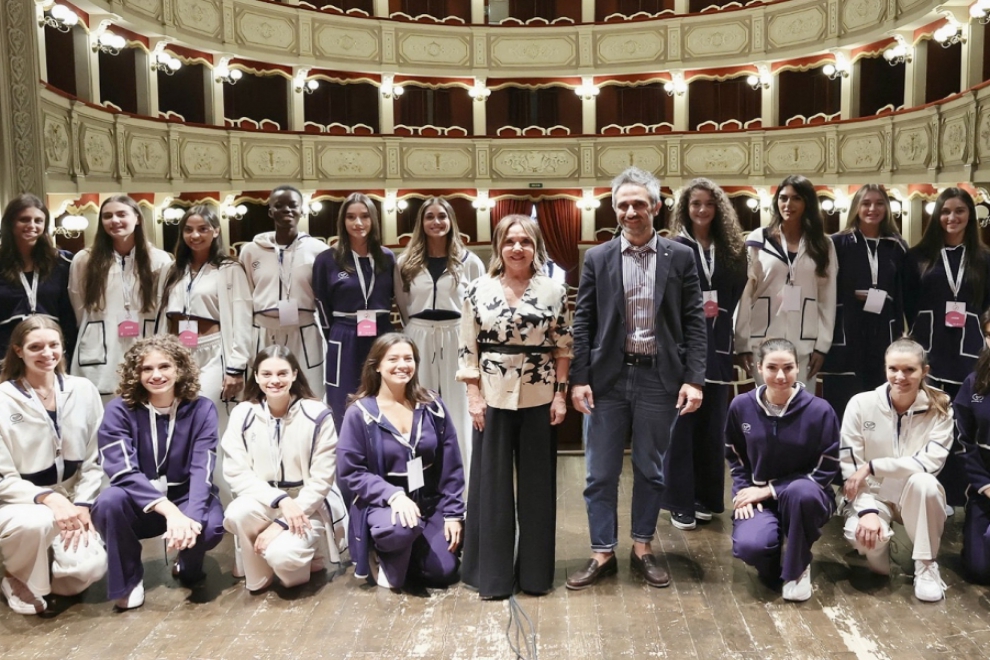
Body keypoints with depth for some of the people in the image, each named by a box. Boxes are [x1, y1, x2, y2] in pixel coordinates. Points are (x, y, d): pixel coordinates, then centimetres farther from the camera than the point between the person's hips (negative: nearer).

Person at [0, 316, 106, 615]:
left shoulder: (83, 391, -2)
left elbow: (94, 459, 2)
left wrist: (82, 505, -10)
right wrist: (48, 498, -28)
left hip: (69, 501, 3)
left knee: (90, 568, -21)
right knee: (38, 521, -38)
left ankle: (45, 570, 17)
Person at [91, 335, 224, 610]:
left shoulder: (201, 409, -8)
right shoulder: (119, 410, -10)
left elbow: (201, 469, -17)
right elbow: (123, 471, -21)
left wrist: (191, 516, -37)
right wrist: (169, 511, -36)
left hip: (187, 498, 0)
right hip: (139, 503, 0)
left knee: (211, 526, -32)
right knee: (109, 501, -33)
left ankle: (188, 566, 6)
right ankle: (128, 580, -7)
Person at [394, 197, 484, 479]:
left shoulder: (469, 261, 4)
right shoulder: (406, 263, 8)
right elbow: (402, 305, 15)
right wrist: (417, 330, 11)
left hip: (456, 340, -1)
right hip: (418, 341, 2)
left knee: (457, 408, 3)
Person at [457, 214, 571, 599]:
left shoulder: (553, 292, 1)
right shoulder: (478, 291, 0)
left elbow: (564, 348, 3)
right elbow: (468, 350, 0)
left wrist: (560, 395, -3)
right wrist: (474, 397, -5)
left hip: (539, 400, 1)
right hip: (493, 399, 0)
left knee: (537, 484, 8)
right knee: (491, 484, 6)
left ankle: (535, 571, 21)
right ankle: (492, 573, 18)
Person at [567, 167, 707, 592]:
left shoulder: (680, 257, 3)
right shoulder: (597, 258, 4)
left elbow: (694, 322, 1)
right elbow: (583, 322, 2)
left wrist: (693, 378, -7)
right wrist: (579, 379, -5)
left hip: (659, 378, 0)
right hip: (608, 377, 1)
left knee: (651, 470, 11)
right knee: (601, 472, 5)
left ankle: (642, 550, 26)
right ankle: (602, 553, 18)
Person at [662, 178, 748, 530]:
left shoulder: (730, 249, 10)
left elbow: (736, 296, 12)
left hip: (717, 347, 4)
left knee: (712, 427, 9)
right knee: (682, 425, 0)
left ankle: (706, 497, 21)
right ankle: (680, 503, 7)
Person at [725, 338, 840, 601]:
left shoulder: (819, 410, -13)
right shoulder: (741, 406, -5)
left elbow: (826, 470, -9)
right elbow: (734, 458, 10)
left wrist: (770, 488, -13)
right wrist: (744, 491, -8)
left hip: (806, 497, -1)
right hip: (758, 497, 2)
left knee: (800, 491, -40)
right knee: (748, 547, -31)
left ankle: (797, 569, -10)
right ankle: (773, 558, 12)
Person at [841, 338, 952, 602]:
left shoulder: (939, 409, -8)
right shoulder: (861, 404, -10)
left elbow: (930, 462, -20)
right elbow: (849, 466, -11)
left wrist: (872, 466, -25)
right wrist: (867, 510, -24)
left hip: (917, 497, 1)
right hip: (872, 494, 0)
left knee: (924, 482, -35)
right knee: (862, 533, -33)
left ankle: (926, 566, -14)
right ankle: (878, 551, 7)